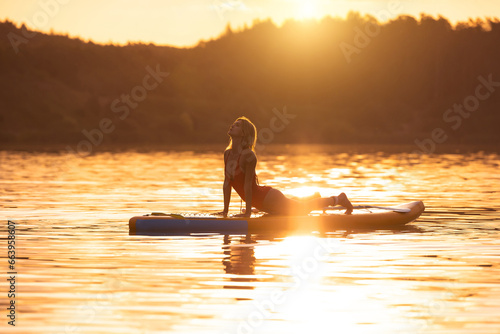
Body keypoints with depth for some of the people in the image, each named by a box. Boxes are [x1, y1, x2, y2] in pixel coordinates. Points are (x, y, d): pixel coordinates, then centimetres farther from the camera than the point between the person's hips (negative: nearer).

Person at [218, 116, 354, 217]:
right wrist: (225, 210, 1)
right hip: (260, 203, 8)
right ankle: (313, 198, 58)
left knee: (303, 208, 10)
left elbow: (248, 184, -28)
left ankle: (338, 199, 29)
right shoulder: (227, 154, -3)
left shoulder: (248, 155, -28)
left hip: (267, 198, -8)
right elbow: (227, 183, 2)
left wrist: (248, 211, -27)